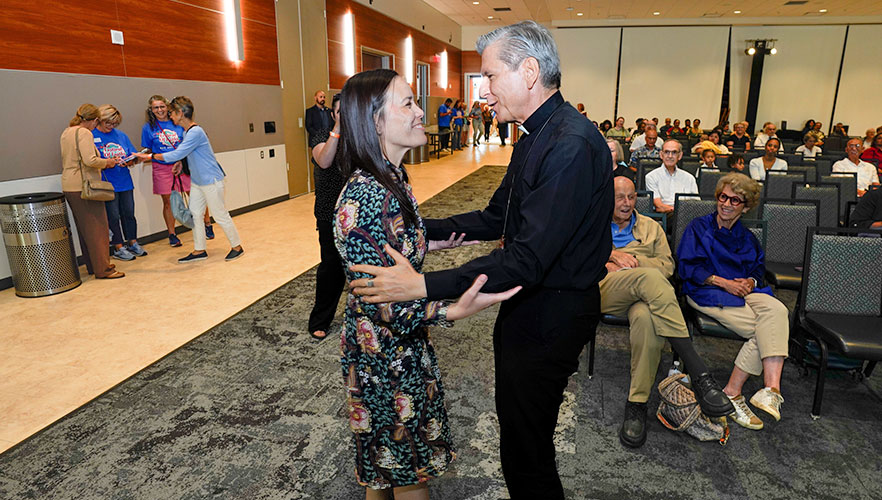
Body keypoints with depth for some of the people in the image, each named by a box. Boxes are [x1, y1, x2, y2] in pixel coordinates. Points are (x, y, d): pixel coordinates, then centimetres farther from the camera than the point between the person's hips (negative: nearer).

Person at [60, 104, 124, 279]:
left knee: (84, 228, 15)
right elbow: (90, 160, -24)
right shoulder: (84, 133, -12)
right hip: (84, 187, -9)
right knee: (97, 227, -5)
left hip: (69, 187, 10)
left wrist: (102, 163, 18)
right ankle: (103, 269, -3)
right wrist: (107, 162, -6)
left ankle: (92, 265, 23)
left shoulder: (66, 132, 17)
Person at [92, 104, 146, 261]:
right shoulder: (91, 136, -5)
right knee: (113, 216, 2)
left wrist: (129, 161, -11)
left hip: (125, 182, 5)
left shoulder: (121, 135, 10)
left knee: (129, 213, 12)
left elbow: (133, 155, 11)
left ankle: (132, 243, 25)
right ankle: (118, 248, 12)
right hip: (107, 183, -5)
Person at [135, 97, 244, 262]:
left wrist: (150, 156, -18)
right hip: (197, 182, 10)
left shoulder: (195, 132, -21)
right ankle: (199, 250, 19)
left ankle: (237, 247, 13)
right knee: (195, 215, 10)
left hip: (211, 181, -10)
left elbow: (177, 154, -24)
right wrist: (180, 164, 5)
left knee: (220, 215, -1)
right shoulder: (186, 132, 10)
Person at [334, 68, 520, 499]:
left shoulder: (392, 180, 1)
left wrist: (429, 244, 6)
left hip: (404, 343, 9)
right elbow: (377, 302, -28)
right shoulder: (364, 198, -29)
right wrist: (455, 311, -39)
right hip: (383, 354, -8)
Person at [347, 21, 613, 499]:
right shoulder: (535, 137, 10)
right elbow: (496, 219, 13)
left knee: (525, 449, 6)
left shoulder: (571, 146, -25)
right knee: (514, 420, 24)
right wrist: (419, 228, 6)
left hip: (550, 316, -10)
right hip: (526, 305, 10)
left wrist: (423, 285, -30)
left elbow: (527, 260, -30)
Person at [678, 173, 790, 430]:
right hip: (707, 293, -4)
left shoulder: (747, 237, 24)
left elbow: (758, 268, 22)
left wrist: (750, 281, -4)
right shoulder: (699, 227, 9)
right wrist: (724, 283, -11)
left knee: (776, 310, -31)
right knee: (765, 330, -28)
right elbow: (687, 267, -2)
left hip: (743, 290, 5)